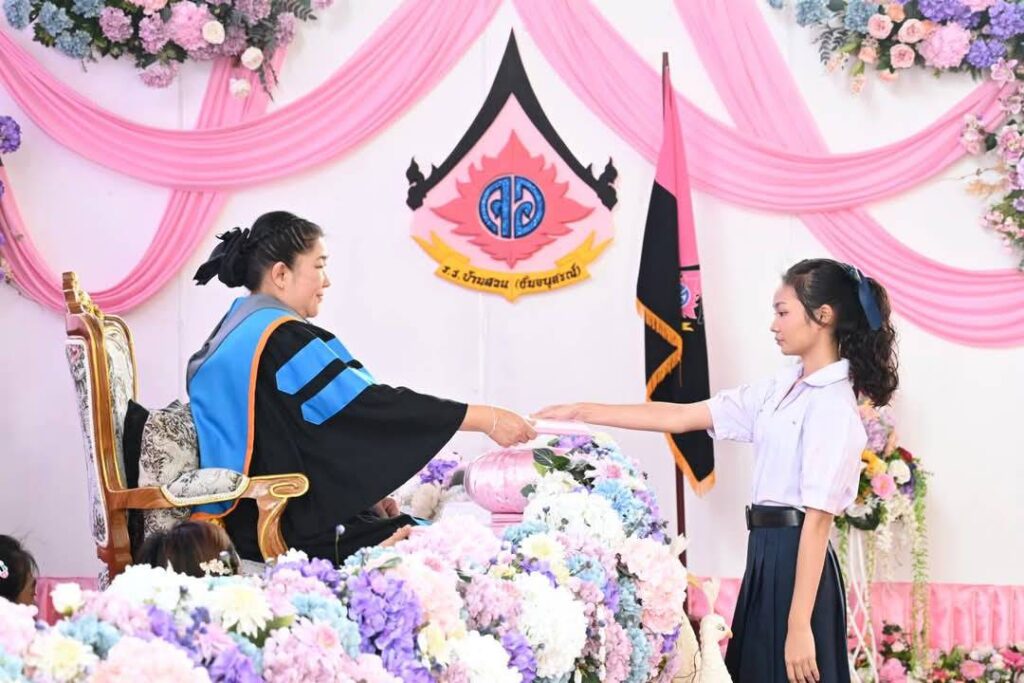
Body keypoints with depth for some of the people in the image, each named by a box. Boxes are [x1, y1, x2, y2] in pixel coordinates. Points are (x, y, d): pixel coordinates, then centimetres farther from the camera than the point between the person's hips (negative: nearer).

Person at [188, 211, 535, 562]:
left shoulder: (233, 333, 12)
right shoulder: (281, 339, -18)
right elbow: (374, 406, -20)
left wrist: (362, 492, 8)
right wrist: (487, 419, -17)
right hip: (298, 533, -10)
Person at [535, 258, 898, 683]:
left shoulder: (832, 405, -14)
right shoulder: (783, 389, 12)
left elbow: (818, 517, -19)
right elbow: (680, 417, 14)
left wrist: (800, 626, -22)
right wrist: (582, 413, 12)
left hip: (796, 561, -9)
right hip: (768, 556, 9)